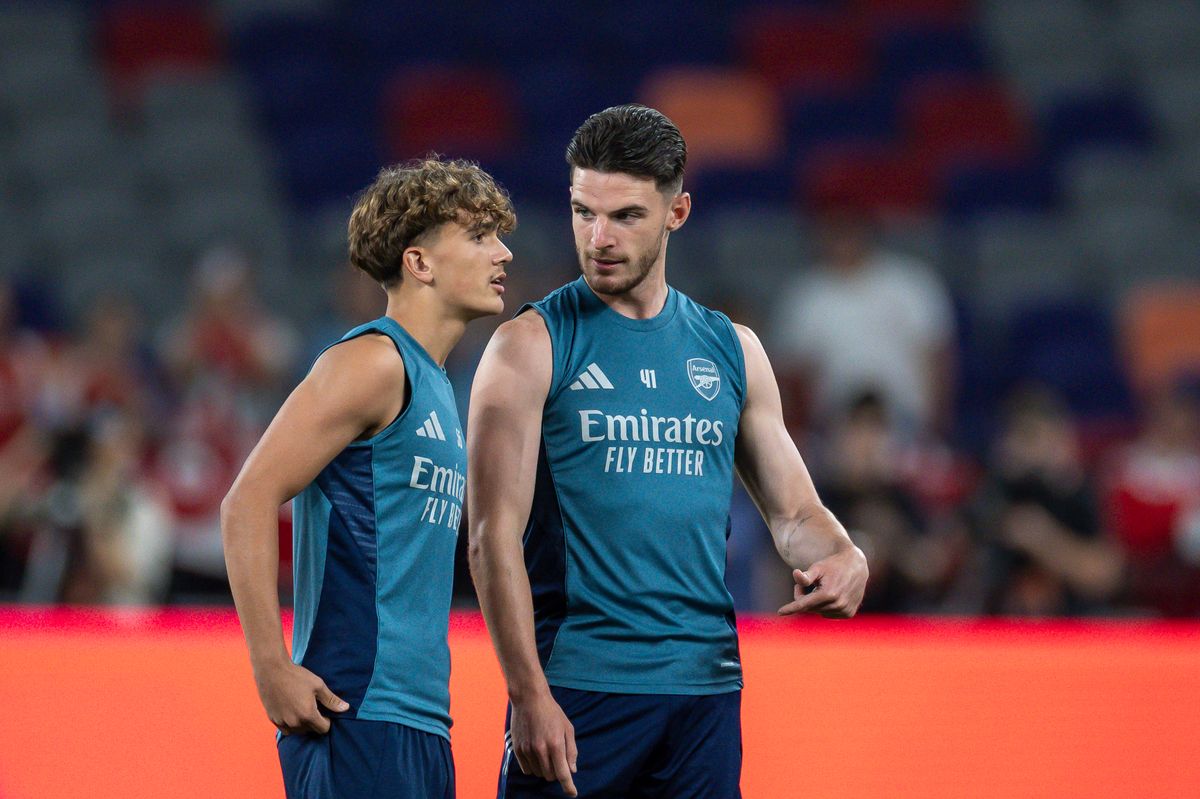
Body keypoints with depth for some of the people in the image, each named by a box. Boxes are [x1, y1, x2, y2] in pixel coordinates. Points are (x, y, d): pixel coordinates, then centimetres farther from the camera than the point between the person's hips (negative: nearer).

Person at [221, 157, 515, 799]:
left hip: (421, 721, 9)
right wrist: (274, 671, -18)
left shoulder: (433, 385, 20)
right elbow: (247, 504, -14)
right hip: (358, 715, -9)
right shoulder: (372, 362, -8)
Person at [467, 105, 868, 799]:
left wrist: (844, 560, -6)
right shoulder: (532, 346, -2)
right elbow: (495, 533, -8)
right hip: (576, 686, -4)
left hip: (706, 689, 4)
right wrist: (528, 695, -18)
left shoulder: (732, 350, 12)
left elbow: (793, 512, 18)